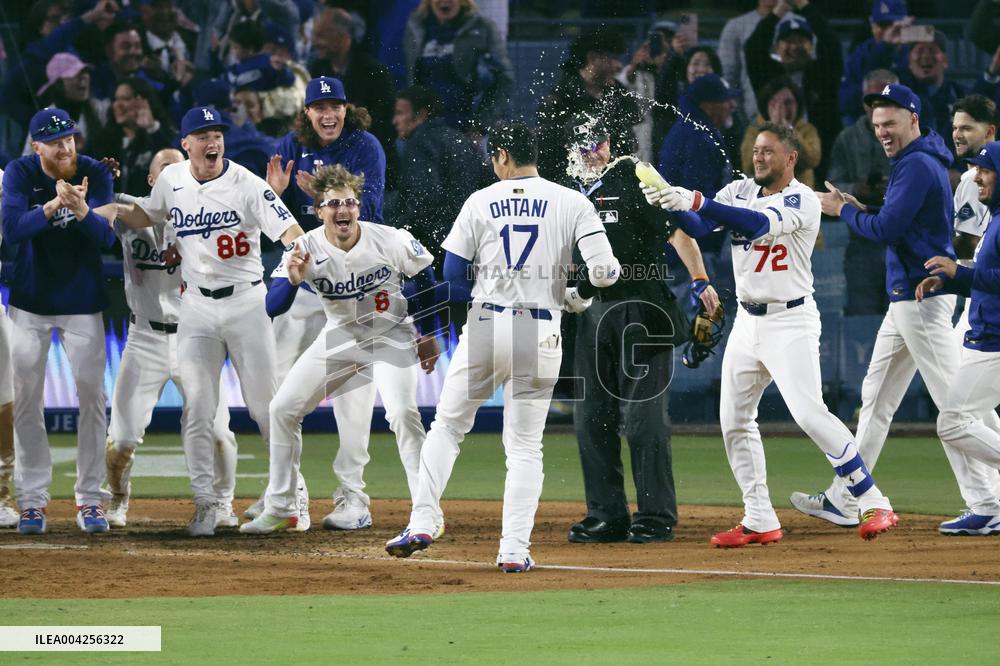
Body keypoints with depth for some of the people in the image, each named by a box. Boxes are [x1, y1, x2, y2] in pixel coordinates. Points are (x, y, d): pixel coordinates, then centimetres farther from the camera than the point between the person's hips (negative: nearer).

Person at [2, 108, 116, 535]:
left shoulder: (96, 174, -8)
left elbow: (105, 237, -17)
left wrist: (81, 209, -36)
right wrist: (53, 205, -37)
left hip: (82, 302, 0)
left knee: (91, 395, -1)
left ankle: (90, 498, 6)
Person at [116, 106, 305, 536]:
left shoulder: (246, 185, -13)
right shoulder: (171, 180, 2)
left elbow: (289, 230, -23)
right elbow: (147, 217, 21)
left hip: (246, 302, -3)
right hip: (196, 306, 3)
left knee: (265, 404, 1)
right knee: (197, 407, -1)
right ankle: (205, 501, 6)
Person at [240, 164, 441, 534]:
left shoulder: (392, 242, -21)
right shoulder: (307, 249, -18)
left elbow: (424, 277, -1)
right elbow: (273, 307, -23)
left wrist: (428, 335, 4)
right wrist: (293, 280, -44)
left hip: (391, 337, -3)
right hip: (339, 338, 3)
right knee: (283, 409, 0)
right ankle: (280, 509, 12)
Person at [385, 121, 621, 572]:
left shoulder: (481, 203, 2)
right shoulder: (572, 203, 1)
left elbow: (453, 275, 4)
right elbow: (604, 273, -8)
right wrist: (611, 269, 16)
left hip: (487, 327, -1)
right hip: (542, 333, 1)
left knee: (448, 424, 15)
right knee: (525, 445, 8)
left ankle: (422, 523, 6)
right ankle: (514, 549, 0)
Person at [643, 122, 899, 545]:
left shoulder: (802, 200, -13)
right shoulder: (740, 192, 8)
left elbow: (758, 224, -30)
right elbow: (698, 226, -5)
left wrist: (696, 201, -39)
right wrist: (670, 204, -26)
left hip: (790, 320, -8)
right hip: (748, 321, 8)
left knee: (810, 414, -18)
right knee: (734, 420, 7)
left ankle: (874, 505, -14)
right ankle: (759, 522, 15)